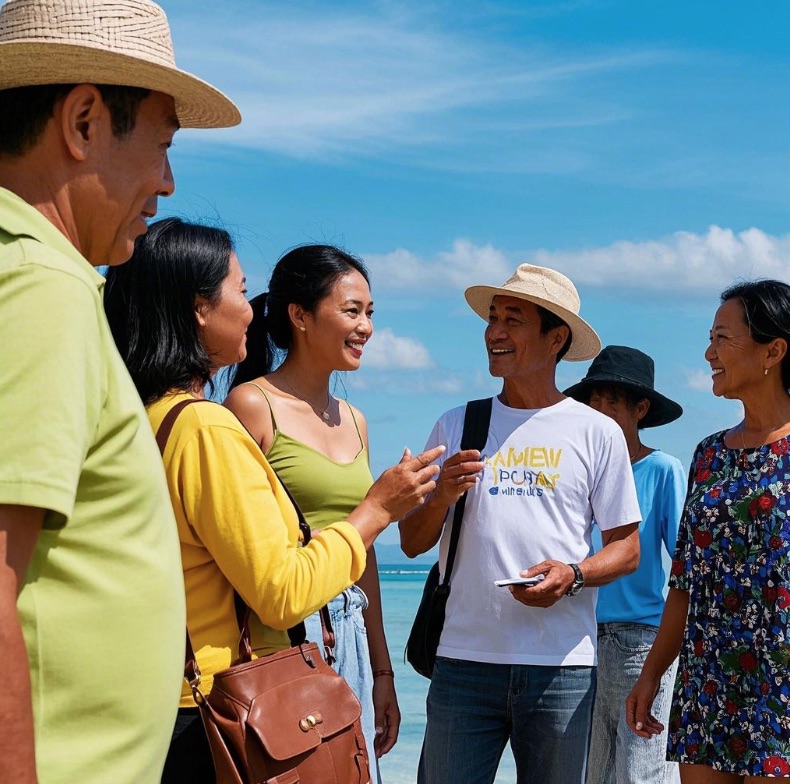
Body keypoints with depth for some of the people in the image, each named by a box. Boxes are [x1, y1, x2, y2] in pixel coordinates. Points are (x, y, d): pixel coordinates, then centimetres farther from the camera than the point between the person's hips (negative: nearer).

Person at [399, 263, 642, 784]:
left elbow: (627, 549, 6)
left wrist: (573, 575, -13)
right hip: (465, 658, 1)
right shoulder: (456, 427, 11)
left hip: (562, 665, -1)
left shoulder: (598, 433, 6)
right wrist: (443, 494, -8)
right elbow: (413, 543, 12)